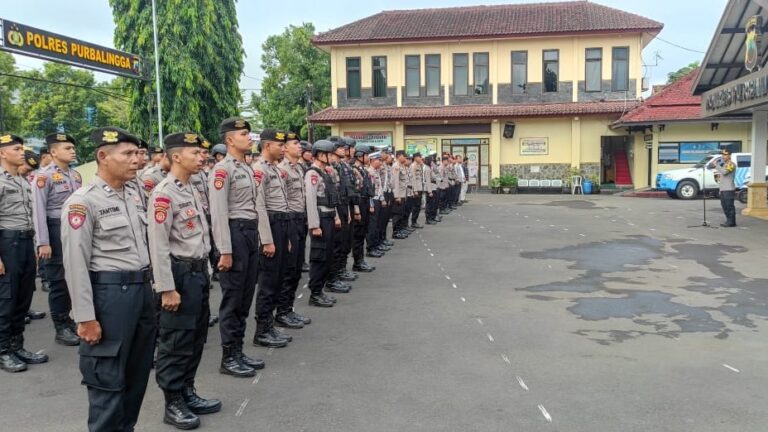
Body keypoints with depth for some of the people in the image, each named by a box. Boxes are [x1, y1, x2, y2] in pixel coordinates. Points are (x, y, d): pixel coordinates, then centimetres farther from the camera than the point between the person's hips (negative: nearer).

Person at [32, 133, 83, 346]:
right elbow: (39, 211, -14)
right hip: (56, 230, -6)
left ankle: (67, 319, 28)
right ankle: (61, 328, 13)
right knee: (58, 280, 2)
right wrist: (43, 242, -18)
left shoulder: (75, 175, 10)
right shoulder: (45, 176, -10)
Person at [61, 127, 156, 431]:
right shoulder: (82, 201, -13)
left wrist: (148, 287, 17)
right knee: (108, 379, 5)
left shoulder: (133, 196, 11)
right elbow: (75, 264, -15)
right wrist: (86, 318, -17)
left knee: (138, 373, 17)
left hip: (142, 289, 8)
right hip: (109, 292, -8)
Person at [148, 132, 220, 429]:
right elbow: (158, 245, -20)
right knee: (176, 342, 3)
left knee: (196, 337, 17)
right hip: (180, 273, -9)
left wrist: (204, 271, 18)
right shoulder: (164, 194, -16)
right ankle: (173, 404, 16)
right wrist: (167, 289, -21)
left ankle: (188, 393, 31)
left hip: (199, 271, 9)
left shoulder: (192, 189, 12)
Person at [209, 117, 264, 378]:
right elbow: (218, 212, -17)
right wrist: (225, 251, -20)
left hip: (251, 232, 9)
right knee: (232, 298, -1)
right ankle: (228, 358, 10)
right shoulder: (223, 169, -12)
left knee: (245, 297, 14)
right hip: (235, 232, -9)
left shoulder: (247, 168, 16)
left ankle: (239, 352, 24)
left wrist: (255, 237, 15)